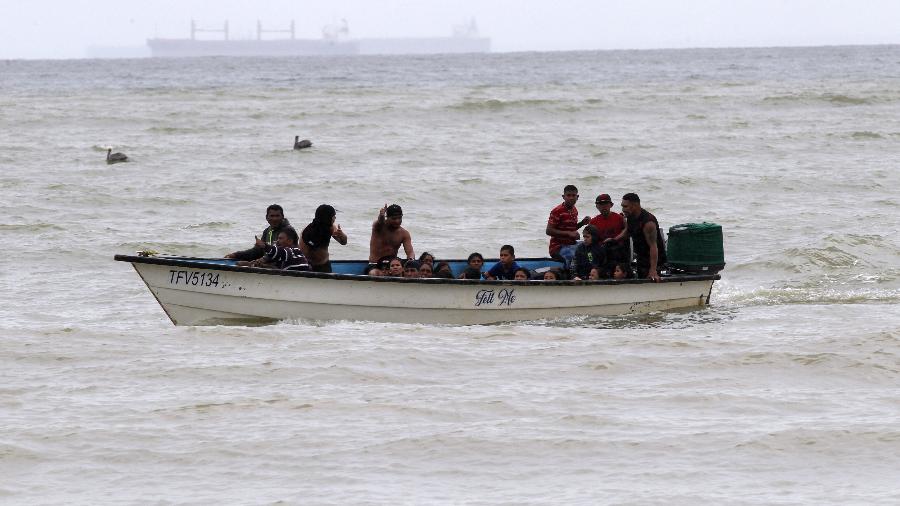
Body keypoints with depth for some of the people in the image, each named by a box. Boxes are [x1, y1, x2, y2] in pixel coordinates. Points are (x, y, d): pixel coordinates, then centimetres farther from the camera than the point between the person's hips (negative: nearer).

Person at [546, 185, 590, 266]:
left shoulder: (574, 211, 13)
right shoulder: (557, 211, -12)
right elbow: (549, 231, -16)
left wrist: (582, 223, 8)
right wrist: (568, 233, -20)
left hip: (571, 244, 8)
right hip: (559, 247, -8)